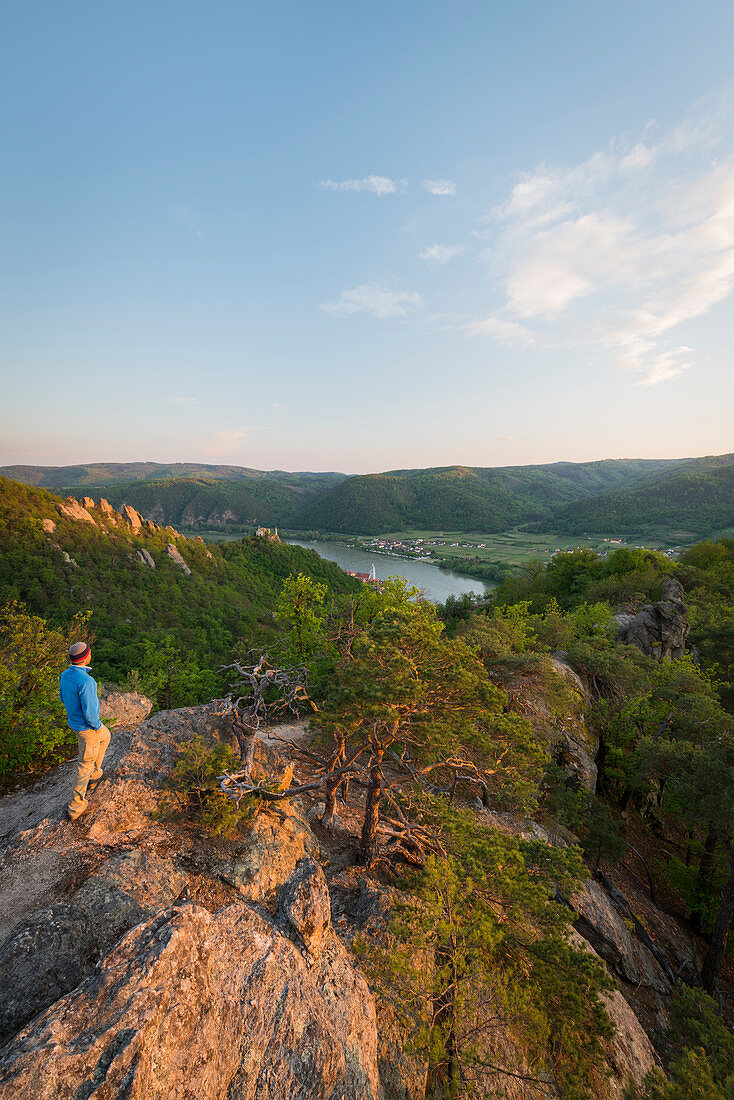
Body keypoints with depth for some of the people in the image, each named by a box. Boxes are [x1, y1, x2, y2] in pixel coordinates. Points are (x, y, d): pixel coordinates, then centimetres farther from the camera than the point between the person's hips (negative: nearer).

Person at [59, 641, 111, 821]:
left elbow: (62, 697, 11)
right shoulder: (86, 681, -36)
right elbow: (89, 712, -32)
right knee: (86, 764, 9)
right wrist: (97, 724, -13)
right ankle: (76, 806, 22)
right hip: (87, 727, -8)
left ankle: (94, 775, 41)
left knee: (105, 736, 32)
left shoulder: (64, 675, -8)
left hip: (74, 720, 8)